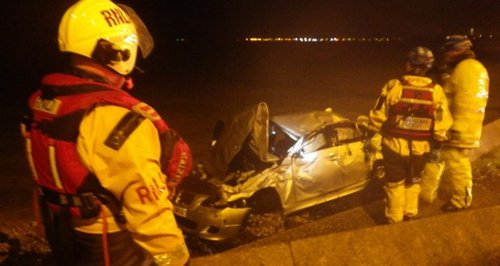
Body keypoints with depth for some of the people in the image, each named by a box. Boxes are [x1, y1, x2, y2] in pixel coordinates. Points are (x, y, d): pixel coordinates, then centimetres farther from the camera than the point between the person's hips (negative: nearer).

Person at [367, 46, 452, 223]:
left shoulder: (393, 86, -16)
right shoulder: (436, 91, -11)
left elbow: (378, 116, -10)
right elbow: (442, 125, -8)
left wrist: (375, 133, 8)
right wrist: (438, 142, 10)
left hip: (395, 145, -1)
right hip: (421, 148, 2)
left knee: (395, 183, 17)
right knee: (413, 181, 25)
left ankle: (394, 220, 28)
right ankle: (410, 215, 36)